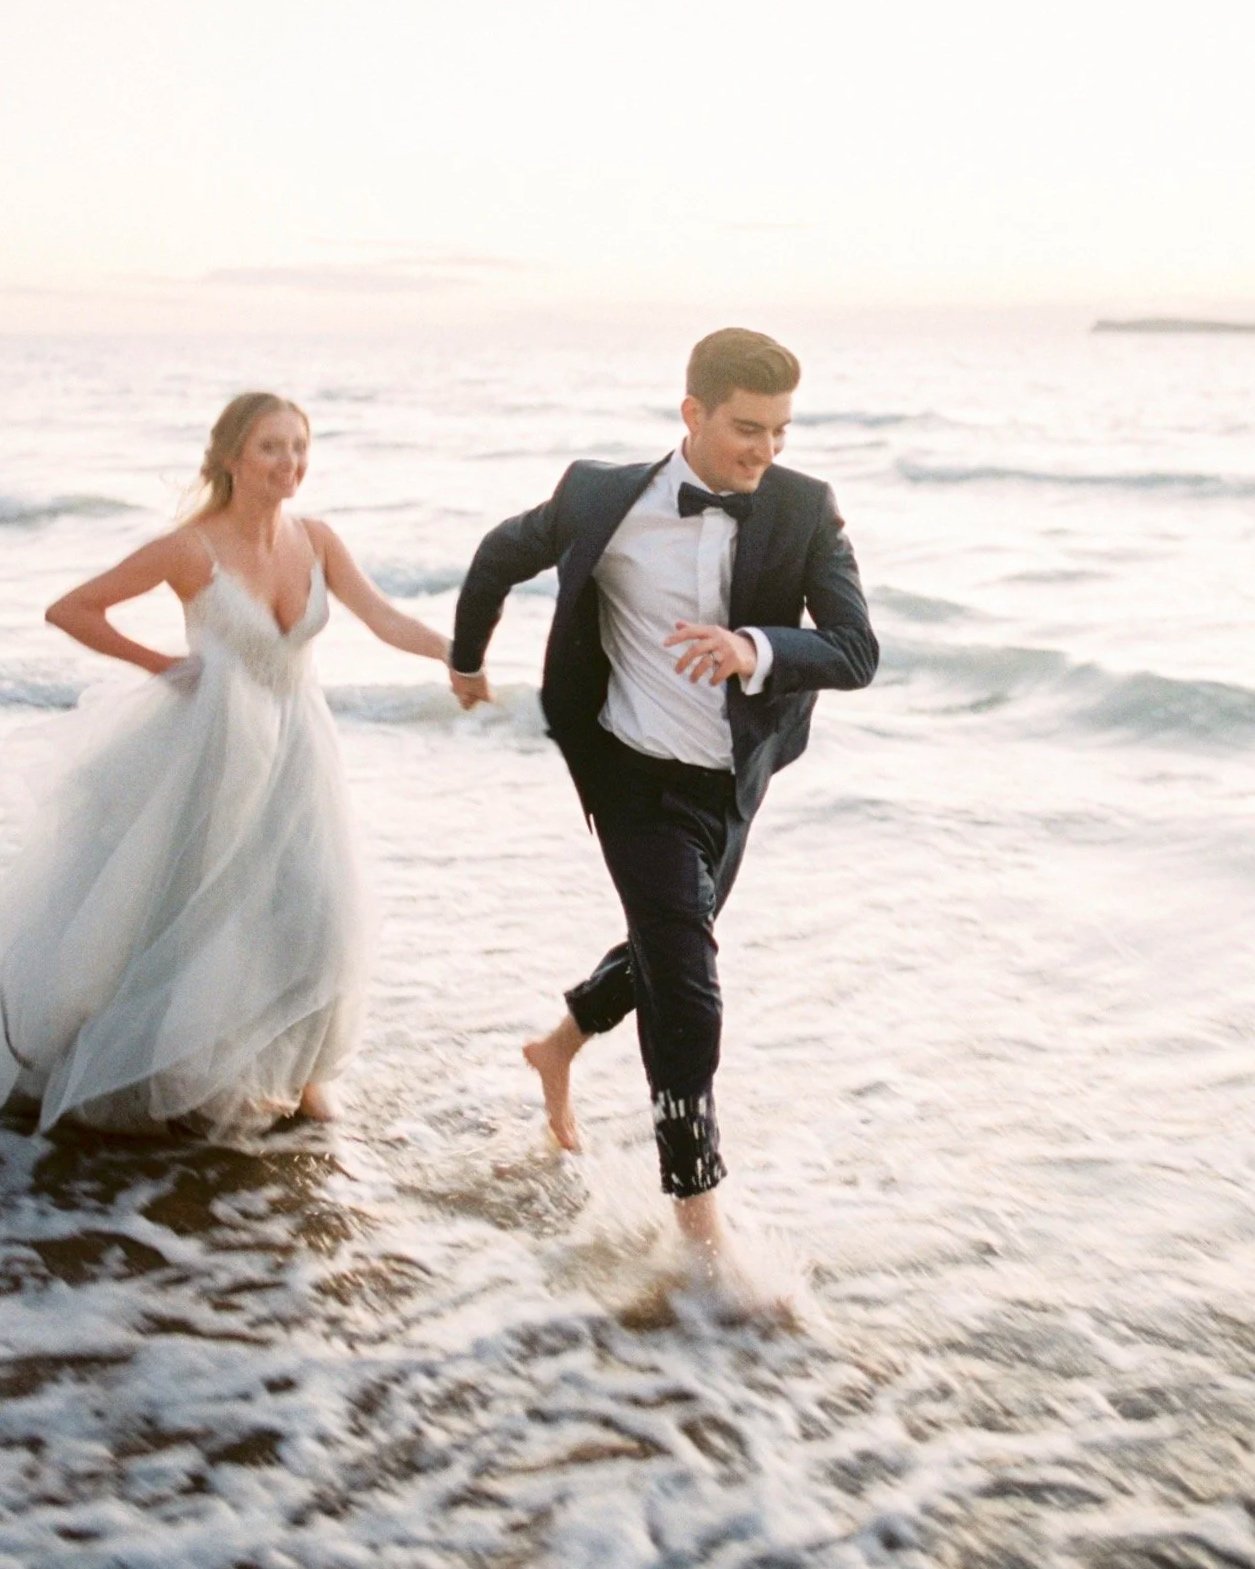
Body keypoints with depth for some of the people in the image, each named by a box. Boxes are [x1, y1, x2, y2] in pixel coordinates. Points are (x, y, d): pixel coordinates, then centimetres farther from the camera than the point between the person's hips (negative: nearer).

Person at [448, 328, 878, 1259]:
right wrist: (467, 658, 20)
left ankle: (561, 1046, 53)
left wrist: (755, 650, -39)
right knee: (686, 982, -8)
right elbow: (501, 556, 6)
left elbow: (857, 651, -20)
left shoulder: (805, 511, -11)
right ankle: (698, 1203, 4)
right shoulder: (607, 500, -13)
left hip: (733, 783, 4)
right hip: (639, 775, -4)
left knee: (670, 950, 23)